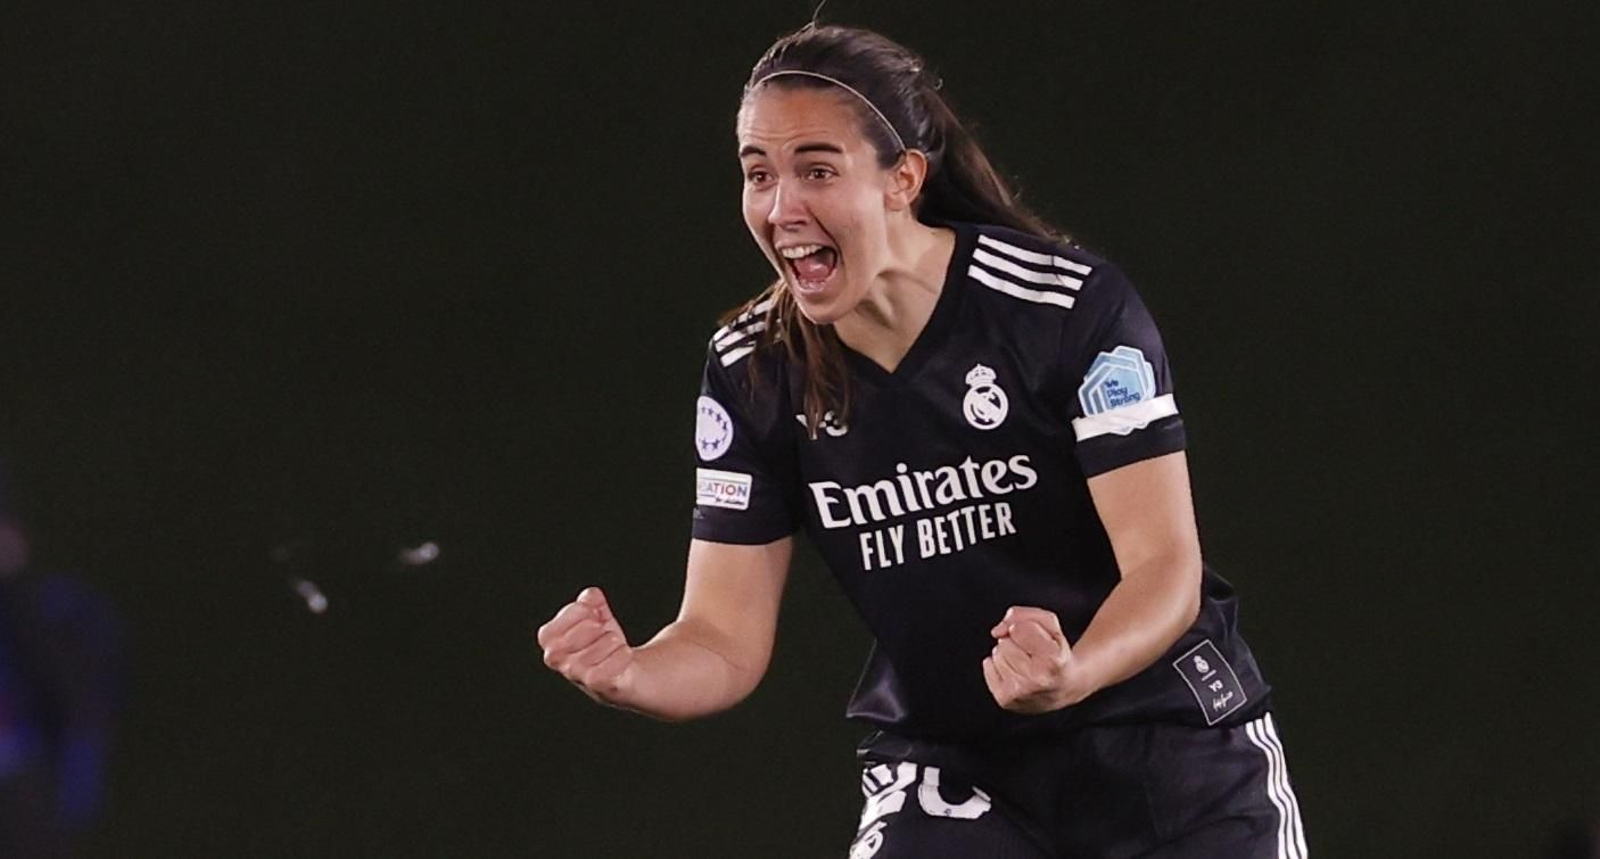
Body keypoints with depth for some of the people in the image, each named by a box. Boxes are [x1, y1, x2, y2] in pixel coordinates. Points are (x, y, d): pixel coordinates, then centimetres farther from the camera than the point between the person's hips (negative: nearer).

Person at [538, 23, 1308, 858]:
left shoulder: (1069, 304, -18)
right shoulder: (752, 370, -7)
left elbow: (1164, 566, -20)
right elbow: (726, 640, -6)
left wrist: (1071, 675, -41)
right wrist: (626, 674, -30)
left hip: (1165, 743, -2)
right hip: (946, 772, 2)